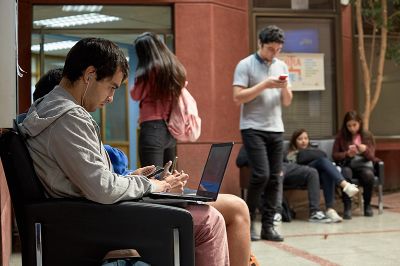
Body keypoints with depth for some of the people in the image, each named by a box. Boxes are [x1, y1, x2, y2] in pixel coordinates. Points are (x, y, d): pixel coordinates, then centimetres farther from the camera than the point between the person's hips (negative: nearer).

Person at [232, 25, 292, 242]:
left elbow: (287, 102, 15)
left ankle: (268, 226, 9)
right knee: (261, 174, -15)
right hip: (253, 128, -5)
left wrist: (285, 88, -6)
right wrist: (264, 85, -17)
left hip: (276, 129, 6)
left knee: (274, 178, 2)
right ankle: (248, 219, 3)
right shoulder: (245, 65, -3)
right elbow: (238, 97, -11)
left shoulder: (281, 66, 14)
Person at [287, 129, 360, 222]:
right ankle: (345, 184, -58)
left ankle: (330, 209, -51)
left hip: (319, 174, 3)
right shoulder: (291, 154, 28)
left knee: (327, 173, -36)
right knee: (323, 160, -32)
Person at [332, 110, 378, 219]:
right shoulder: (341, 136, 3)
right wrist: (347, 154, -18)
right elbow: (334, 155, 2)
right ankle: (347, 207, -30)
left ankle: (367, 205, -13)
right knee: (345, 174, -38)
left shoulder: (368, 135, 4)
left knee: (368, 175, -36)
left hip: (363, 165, 0)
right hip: (347, 165, 0)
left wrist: (365, 150, -24)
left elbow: (371, 156, -1)